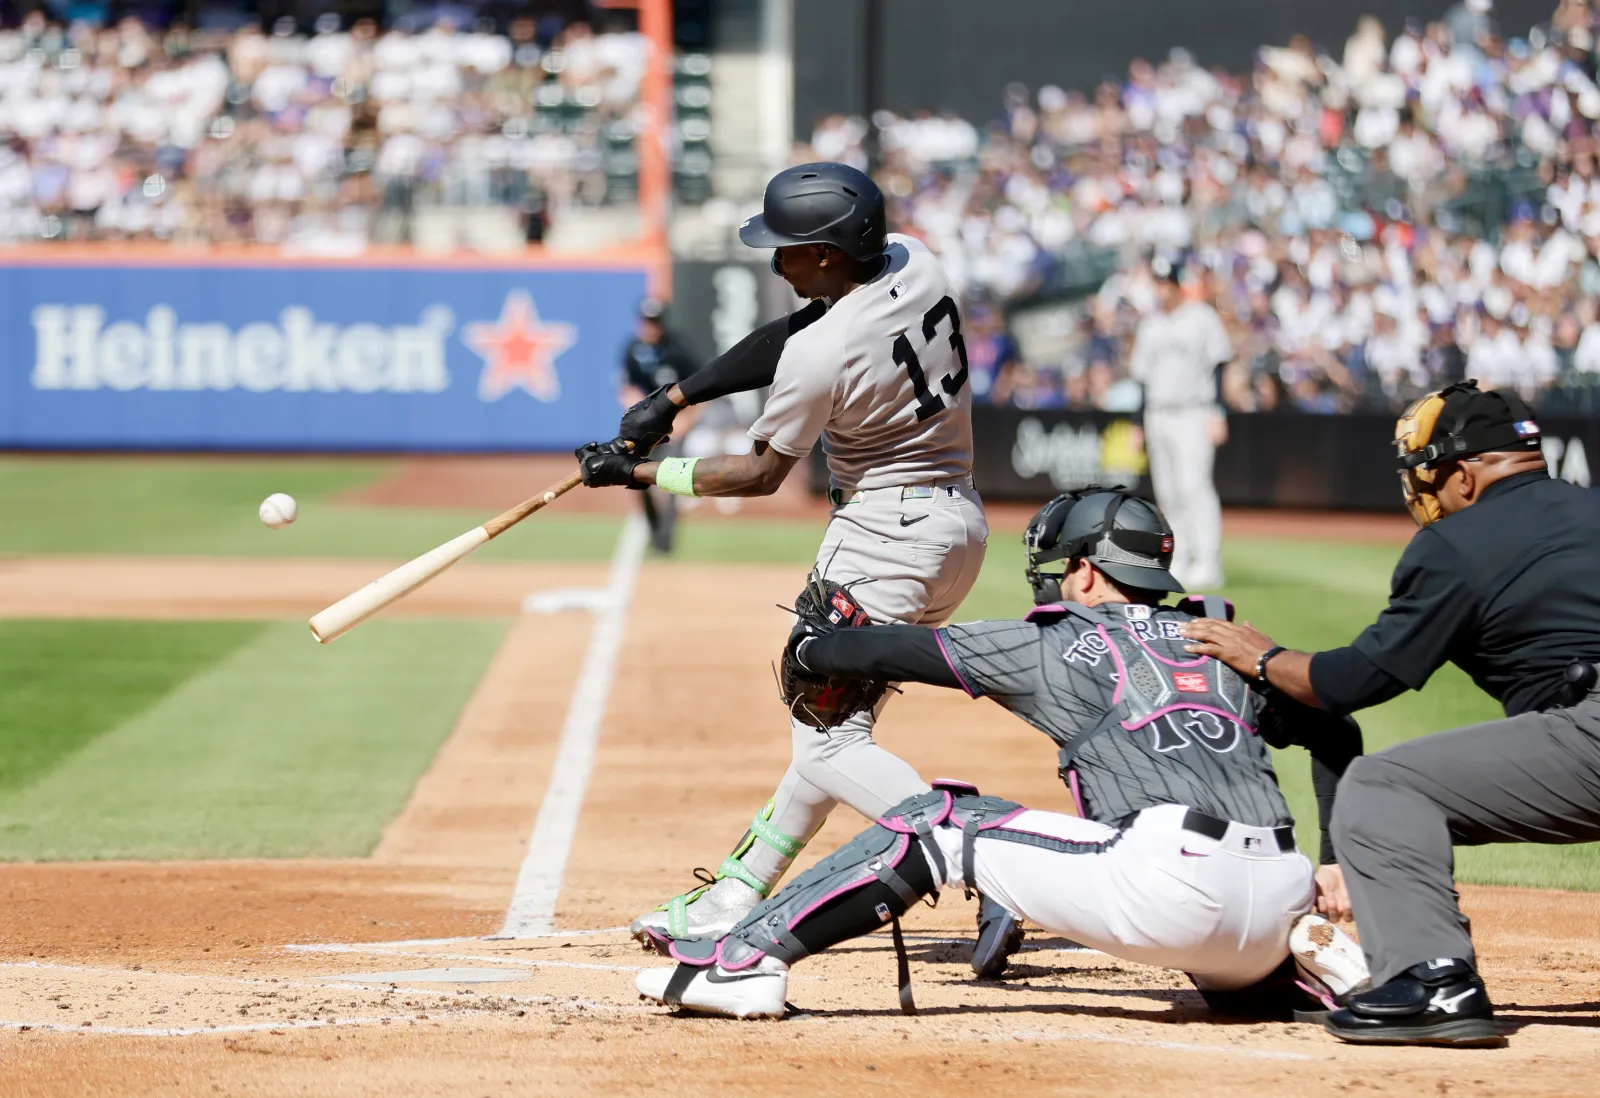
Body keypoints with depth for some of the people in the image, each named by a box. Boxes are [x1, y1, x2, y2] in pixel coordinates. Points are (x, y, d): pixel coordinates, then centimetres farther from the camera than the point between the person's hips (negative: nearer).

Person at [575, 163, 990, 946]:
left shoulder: (820, 353, -23)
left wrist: (641, 473, 0)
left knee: (829, 744, -8)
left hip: (883, 537, -10)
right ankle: (737, 897, 27)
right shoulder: (917, 266, 0)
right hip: (961, 522, 10)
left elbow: (760, 474, -10)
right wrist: (675, 397, 9)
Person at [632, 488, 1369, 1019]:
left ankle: (747, 961, 3)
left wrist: (809, 645, 39)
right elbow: (1338, 734, 23)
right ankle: (1311, 948, 9)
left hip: (1167, 882, -6)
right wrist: (1342, 868, 22)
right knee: (1240, 978, 42)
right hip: (1279, 891, 6)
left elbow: (895, 652, 20)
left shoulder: (1055, 646, 12)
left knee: (940, 825, 7)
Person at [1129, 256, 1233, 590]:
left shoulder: (1202, 319, -1)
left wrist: (1217, 415, -14)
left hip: (1193, 414, -6)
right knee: (1167, 491, 4)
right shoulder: (1149, 325, 16)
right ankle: (1178, 564, 8)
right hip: (1157, 417, 6)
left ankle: (1208, 563, -17)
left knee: (1195, 485, -16)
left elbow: (1218, 369, -5)